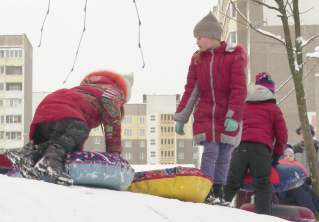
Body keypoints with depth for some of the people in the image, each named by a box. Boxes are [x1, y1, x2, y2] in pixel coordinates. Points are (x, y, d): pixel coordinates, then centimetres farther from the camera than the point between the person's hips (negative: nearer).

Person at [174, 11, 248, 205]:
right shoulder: (197, 59, 7)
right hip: (205, 115, 2)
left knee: (224, 156, 2)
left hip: (227, 117, -2)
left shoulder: (234, 57, -6)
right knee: (210, 151, -10)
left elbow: (239, 90, -10)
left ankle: (219, 191, 12)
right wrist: (181, 118, 5)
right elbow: (190, 90, 8)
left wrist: (233, 116, -18)